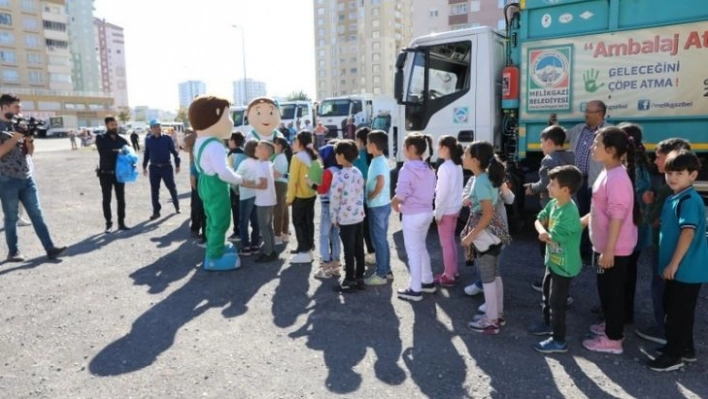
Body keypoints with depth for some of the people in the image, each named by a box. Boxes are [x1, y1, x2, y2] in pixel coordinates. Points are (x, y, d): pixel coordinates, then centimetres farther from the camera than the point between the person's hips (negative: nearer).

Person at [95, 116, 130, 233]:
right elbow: (103, 152, -20)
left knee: (121, 198, 7)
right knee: (106, 199, 4)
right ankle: (109, 223, 13)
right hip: (105, 174, -3)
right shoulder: (101, 138, -3)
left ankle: (121, 223, 16)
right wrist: (117, 151, -31)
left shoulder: (122, 140, 7)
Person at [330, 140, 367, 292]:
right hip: (359, 216, 7)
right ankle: (359, 278, 21)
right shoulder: (358, 172, 6)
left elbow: (335, 199, -13)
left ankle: (349, 281, 9)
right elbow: (361, 194, 11)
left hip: (346, 218, -7)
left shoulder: (339, 175, -15)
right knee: (359, 249, 12)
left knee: (349, 251, 1)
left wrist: (334, 218, -3)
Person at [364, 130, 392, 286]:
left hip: (378, 206, -10)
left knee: (378, 240, -1)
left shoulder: (377, 161, -18)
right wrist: (372, 195, 9)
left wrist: (371, 196, -17)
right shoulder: (381, 160, 12)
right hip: (382, 204, 10)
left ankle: (381, 274, 7)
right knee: (382, 239, 15)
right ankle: (386, 271, 24)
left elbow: (380, 182, -31)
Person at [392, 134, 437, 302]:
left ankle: (415, 289, 11)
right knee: (421, 247, 23)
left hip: (413, 215, -8)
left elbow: (401, 194, -24)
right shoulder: (428, 169, 7)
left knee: (413, 251, 2)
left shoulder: (407, 169, -18)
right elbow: (430, 191, 11)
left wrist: (394, 203, -2)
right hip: (427, 212, 8)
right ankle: (428, 281, 33)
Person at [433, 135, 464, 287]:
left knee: (446, 243, 1)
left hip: (446, 210, -9)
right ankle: (452, 272, 27)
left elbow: (443, 192, -21)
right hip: (455, 208, 9)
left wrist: (438, 212, -16)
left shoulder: (445, 167, -19)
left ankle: (449, 276, 9)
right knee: (451, 241, 17)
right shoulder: (457, 166, 8)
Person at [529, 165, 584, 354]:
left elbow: (551, 238, -28)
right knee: (547, 294, 25)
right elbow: (538, 220, 2)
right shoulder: (553, 203, -2)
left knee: (557, 302, 3)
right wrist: (543, 231, -18)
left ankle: (559, 341, 18)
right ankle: (548, 324, 46)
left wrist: (544, 234, -7)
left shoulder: (569, 213, -30)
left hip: (564, 265, -9)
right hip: (553, 260, 9)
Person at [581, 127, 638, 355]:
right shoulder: (608, 173, 7)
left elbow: (617, 217, -26)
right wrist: (582, 221, 24)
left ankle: (613, 339, 15)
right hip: (606, 245, 10)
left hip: (615, 249, -10)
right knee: (606, 288, 22)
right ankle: (611, 325, 38)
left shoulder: (617, 178, -24)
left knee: (612, 290, 2)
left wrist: (609, 251, -25)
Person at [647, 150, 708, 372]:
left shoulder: (689, 200, -19)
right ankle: (686, 348, 34)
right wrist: (669, 264, 20)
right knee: (677, 309, 19)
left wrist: (673, 264, -24)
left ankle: (673, 355, 11)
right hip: (679, 268, 10)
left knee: (678, 312, 0)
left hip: (686, 269, -10)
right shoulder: (673, 199, 10)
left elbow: (688, 233, -25)